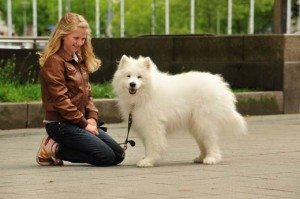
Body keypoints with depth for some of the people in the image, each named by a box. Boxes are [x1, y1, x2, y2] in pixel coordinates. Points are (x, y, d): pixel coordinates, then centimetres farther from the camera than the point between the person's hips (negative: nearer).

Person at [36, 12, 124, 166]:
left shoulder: (78, 60, 16)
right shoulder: (54, 61, -14)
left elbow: (86, 93, 17)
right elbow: (60, 99, -18)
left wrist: (92, 118, 0)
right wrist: (84, 124, -13)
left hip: (81, 122, 9)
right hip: (60, 124, -9)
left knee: (118, 155, 4)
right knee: (106, 157, -18)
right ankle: (54, 150, -5)